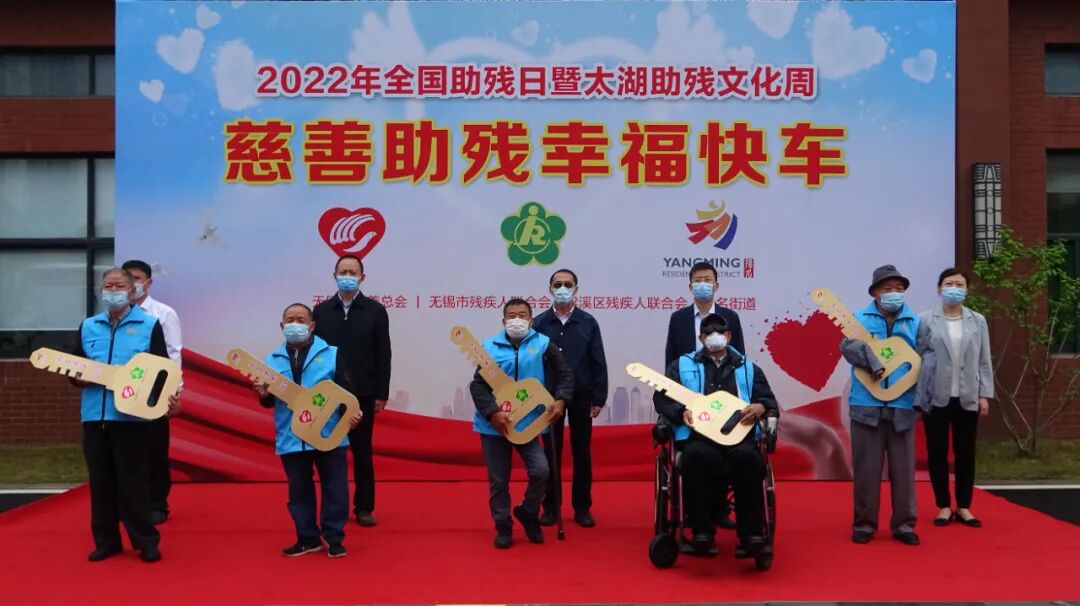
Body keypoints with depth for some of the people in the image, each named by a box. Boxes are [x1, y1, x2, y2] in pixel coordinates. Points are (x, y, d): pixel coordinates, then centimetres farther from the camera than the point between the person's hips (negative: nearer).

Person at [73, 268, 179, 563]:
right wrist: (80, 378, -6)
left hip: (133, 415, -4)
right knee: (100, 481, 8)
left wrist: (170, 394, -18)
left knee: (133, 481, -1)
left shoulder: (149, 325, 3)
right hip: (94, 414, 4)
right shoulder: (88, 326, 14)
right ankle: (106, 540, 19)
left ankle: (146, 541, 9)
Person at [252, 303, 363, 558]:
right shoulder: (273, 361, 9)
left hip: (330, 435, -3)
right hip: (290, 438, 3)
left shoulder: (331, 354, 1)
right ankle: (308, 538, 22)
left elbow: (345, 390, -3)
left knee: (334, 487, 1)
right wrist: (264, 395, -12)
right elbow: (270, 403, 10)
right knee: (299, 490, 11)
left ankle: (334, 538, 12)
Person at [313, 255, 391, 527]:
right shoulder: (321, 311, 5)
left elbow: (383, 355, -1)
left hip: (363, 394, -1)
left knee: (362, 452, 5)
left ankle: (364, 508, 14)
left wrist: (382, 394, -4)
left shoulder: (375, 310, 1)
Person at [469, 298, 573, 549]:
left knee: (541, 471, -10)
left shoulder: (542, 344, -1)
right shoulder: (490, 347, -2)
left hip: (528, 423, 0)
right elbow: (477, 385, -6)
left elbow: (565, 374, 6)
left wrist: (560, 400, -9)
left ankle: (528, 513, 17)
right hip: (494, 425, 0)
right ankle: (503, 527, 23)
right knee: (498, 480, 7)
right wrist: (492, 413, -18)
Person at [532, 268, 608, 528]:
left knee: (582, 453, 7)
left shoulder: (588, 322, 0)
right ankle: (550, 507, 17)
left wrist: (599, 398, -2)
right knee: (551, 452, 7)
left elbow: (598, 363, 1)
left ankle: (582, 508, 16)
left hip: (581, 396, 0)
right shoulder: (539, 323, -1)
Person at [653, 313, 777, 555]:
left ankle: (751, 532, -24)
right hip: (698, 436, -1)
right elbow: (661, 397, 11)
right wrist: (681, 412, -9)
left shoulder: (748, 368, 24)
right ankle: (703, 531, -25)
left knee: (747, 457, -34)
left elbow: (770, 401, 19)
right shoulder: (682, 365, 20)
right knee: (698, 456, -37)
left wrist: (760, 408, -5)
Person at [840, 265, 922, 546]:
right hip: (866, 405, -2)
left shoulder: (915, 322, 10)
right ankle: (864, 523, 14)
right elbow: (848, 345, -12)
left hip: (903, 406, 2)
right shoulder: (861, 318, 4)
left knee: (903, 468, 6)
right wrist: (873, 364, -24)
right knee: (866, 468, 4)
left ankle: (903, 524, 17)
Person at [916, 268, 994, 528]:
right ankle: (944, 506, 17)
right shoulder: (925, 320, -2)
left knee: (966, 453, 7)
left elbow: (984, 360, 7)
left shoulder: (977, 321, 6)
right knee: (937, 453, 5)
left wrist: (984, 394, 1)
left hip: (967, 398, 2)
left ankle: (963, 507, 19)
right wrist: (917, 396, -7)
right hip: (936, 397, -2)